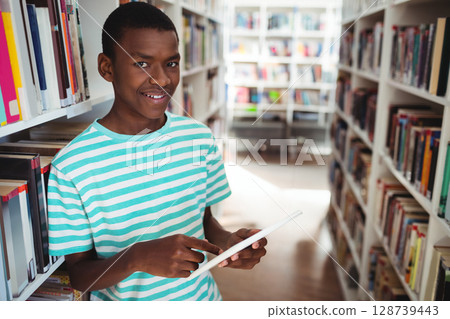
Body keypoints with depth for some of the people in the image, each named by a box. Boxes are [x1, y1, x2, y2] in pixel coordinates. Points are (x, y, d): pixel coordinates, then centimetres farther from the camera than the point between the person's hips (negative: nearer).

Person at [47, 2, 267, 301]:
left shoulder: (200, 137, -10)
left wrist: (227, 242, -19)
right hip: (123, 304, -3)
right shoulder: (71, 166, -21)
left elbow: (205, 218, 1)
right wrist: (137, 257, -31)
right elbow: (78, 274, -14)